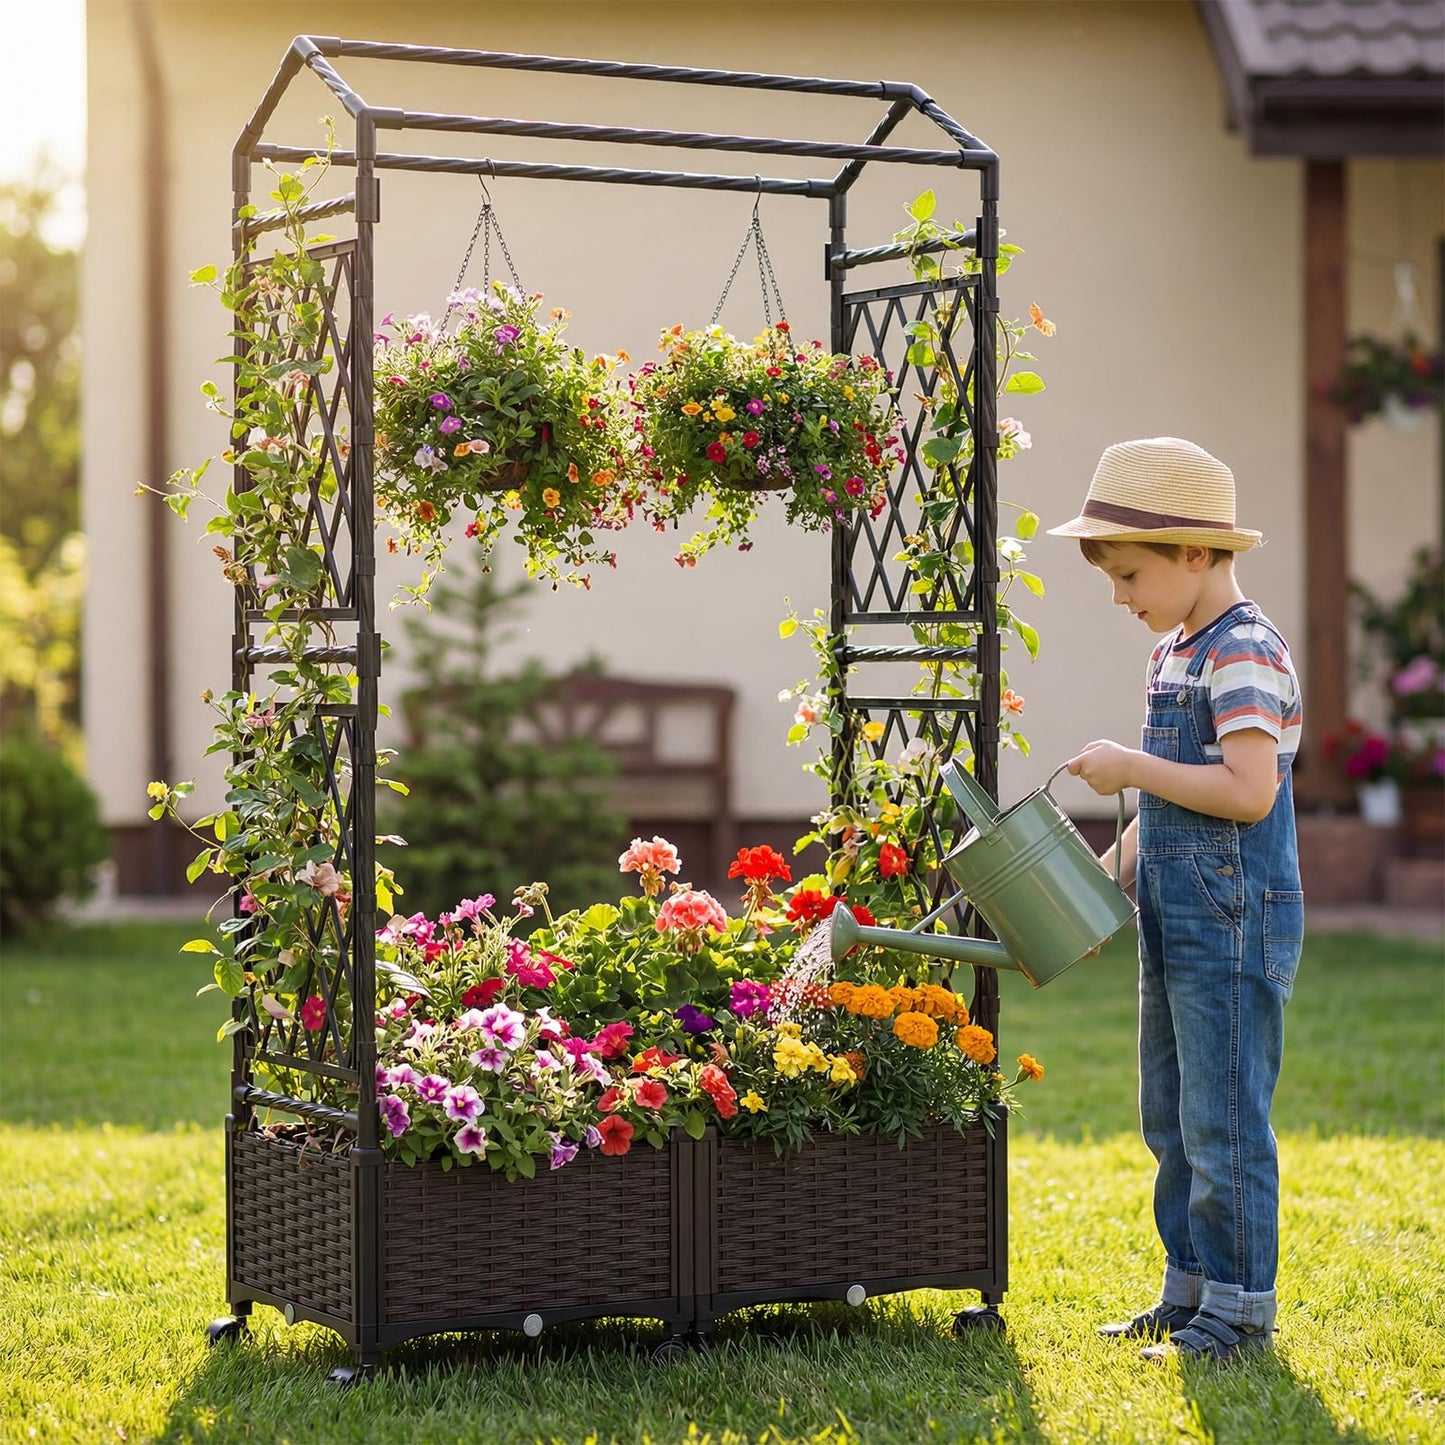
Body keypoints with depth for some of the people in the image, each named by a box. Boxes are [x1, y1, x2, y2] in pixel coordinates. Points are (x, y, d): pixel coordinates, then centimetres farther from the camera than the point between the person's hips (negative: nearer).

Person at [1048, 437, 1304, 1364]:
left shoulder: (1246, 652, -16)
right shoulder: (1175, 653, 14)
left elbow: (1248, 791, -26)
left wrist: (1131, 766, -19)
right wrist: (1110, 871, 16)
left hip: (1236, 921, -10)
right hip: (1176, 922, 10)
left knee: (1222, 1118, -5)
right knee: (1171, 1119, 15)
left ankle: (1241, 1310, 3)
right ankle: (1191, 1293, 25)